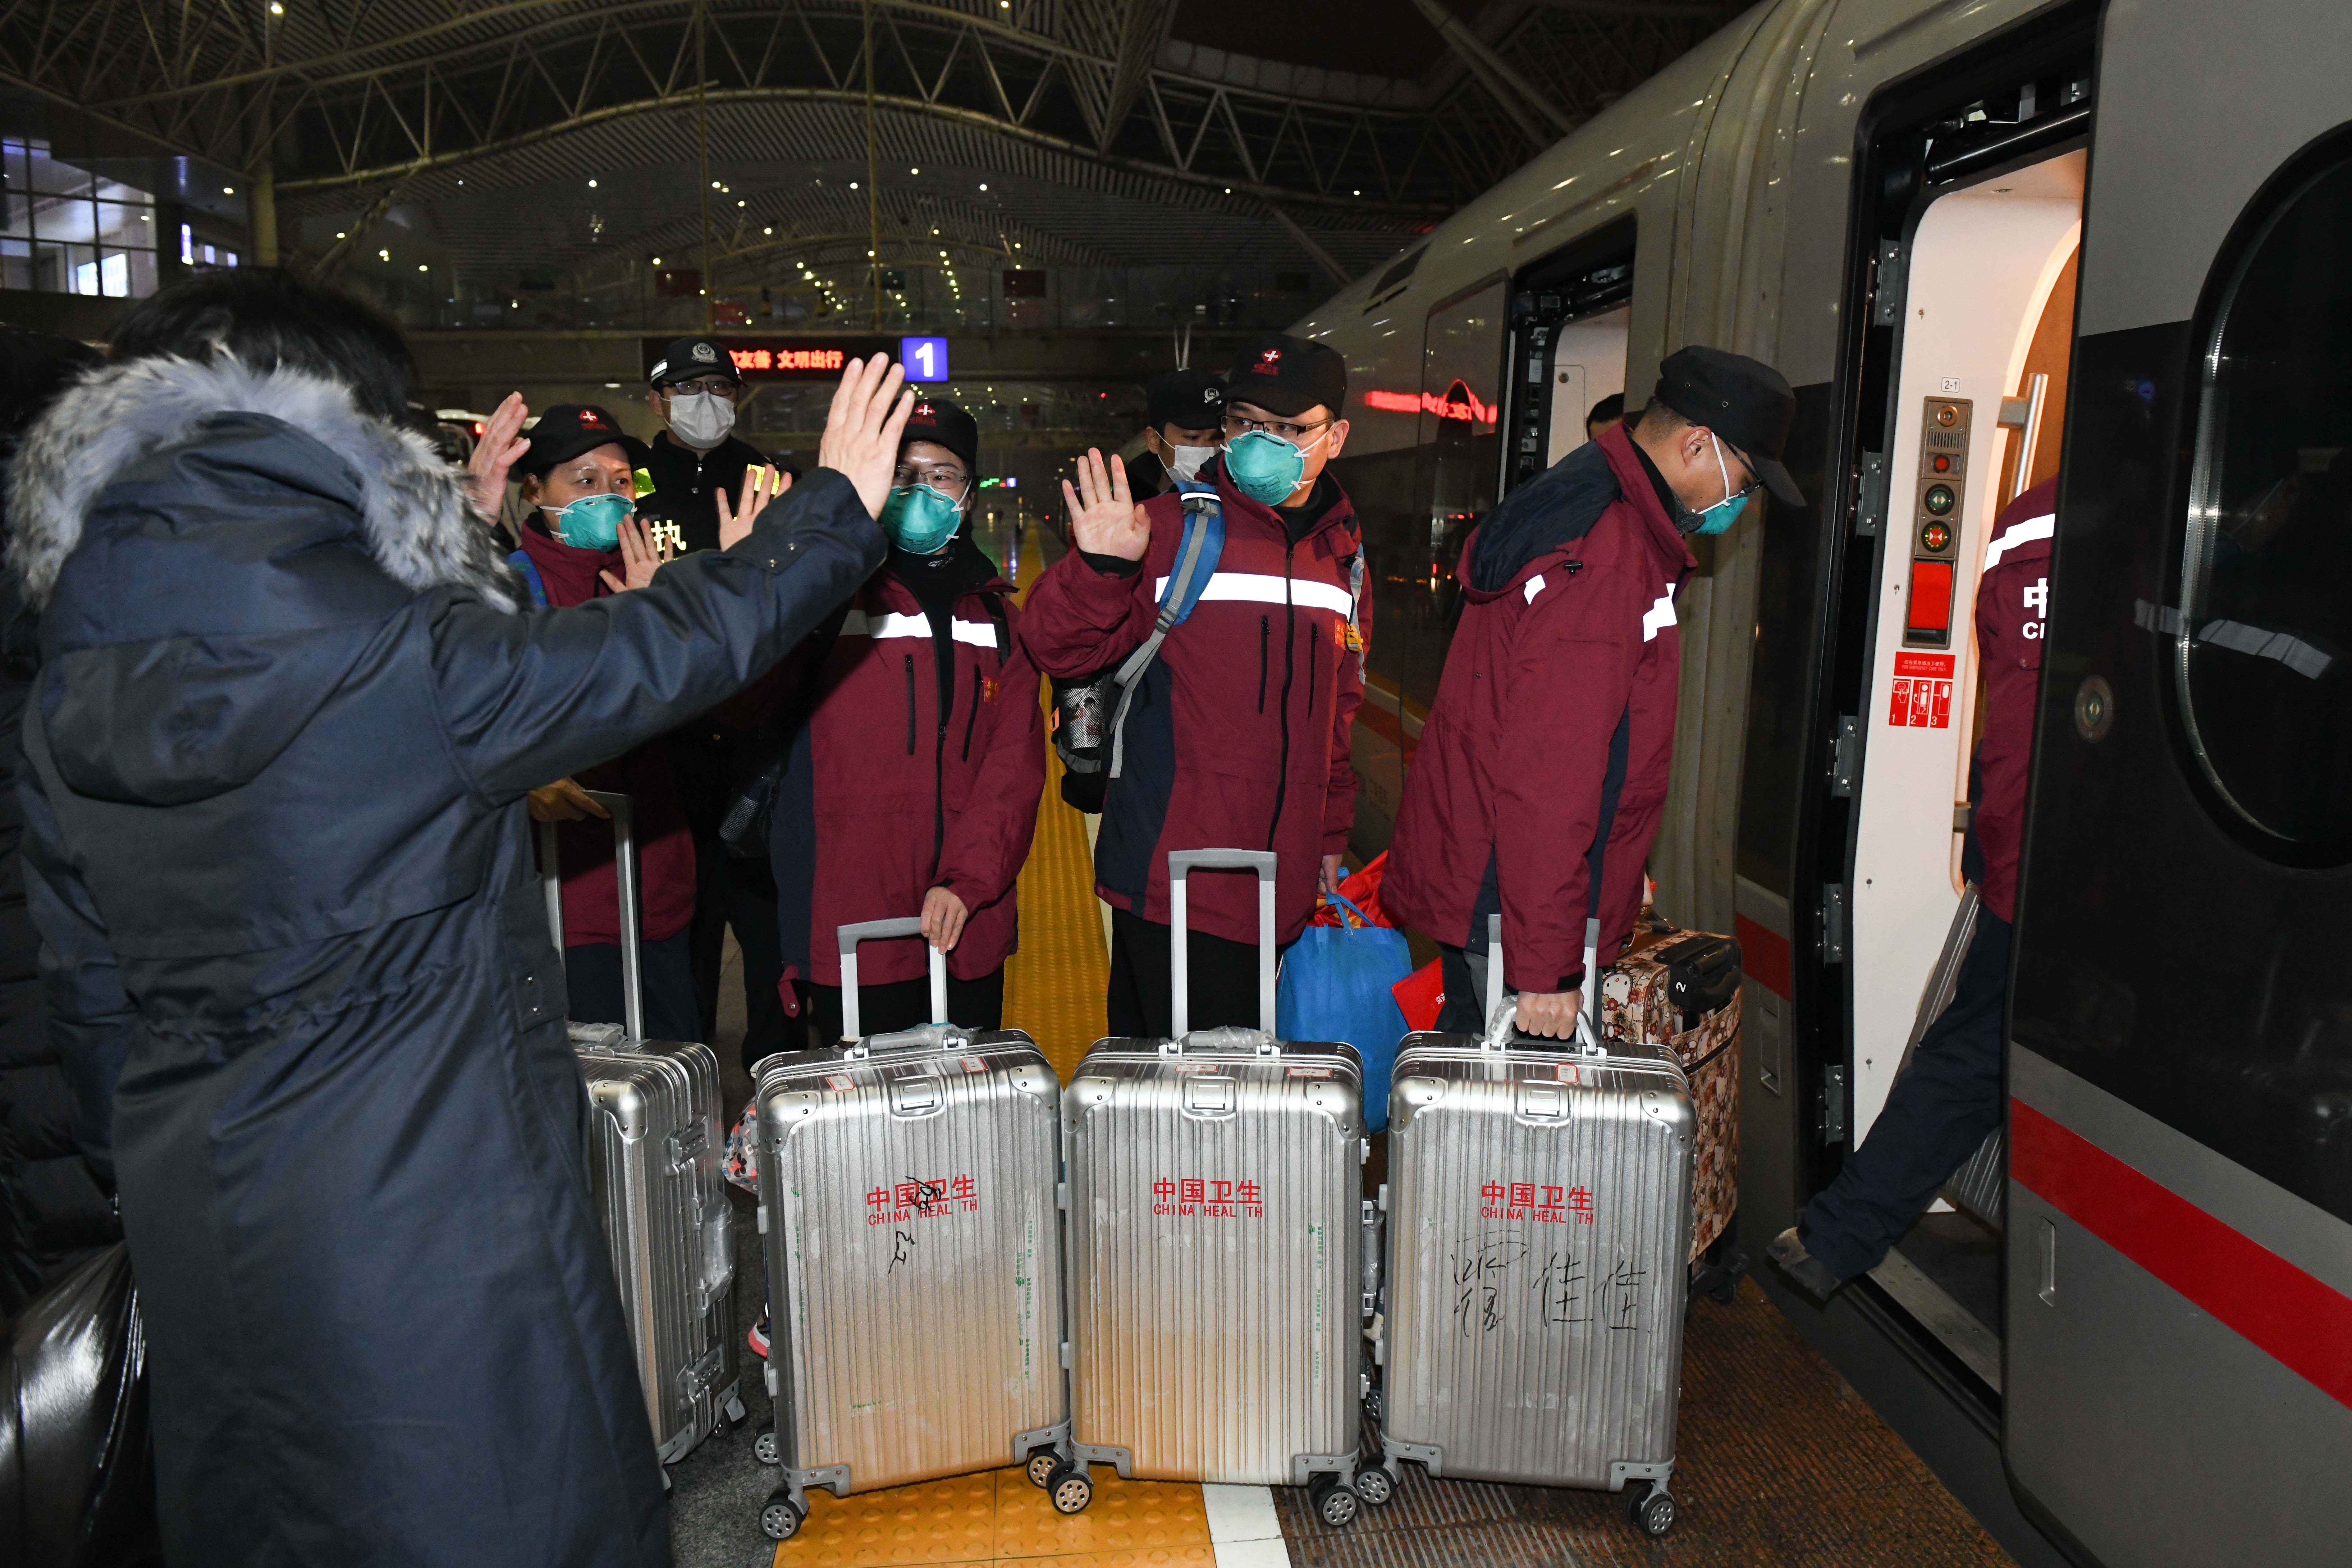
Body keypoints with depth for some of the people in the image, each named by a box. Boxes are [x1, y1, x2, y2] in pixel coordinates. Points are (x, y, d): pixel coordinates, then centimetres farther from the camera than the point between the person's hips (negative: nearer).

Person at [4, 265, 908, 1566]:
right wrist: (837, 501, 3)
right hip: (438, 1210, -7)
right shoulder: (401, 662, -19)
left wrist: (164, 1173, 22)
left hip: (201, 1237, 7)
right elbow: (671, 650, -11)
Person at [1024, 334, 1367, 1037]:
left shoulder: (1343, 554, 13)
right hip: (1169, 875, -5)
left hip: (1279, 888, 5)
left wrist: (1332, 835, 22)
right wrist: (1099, 567, -25)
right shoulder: (1168, 529, -5)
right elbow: (1060, 647, -7)